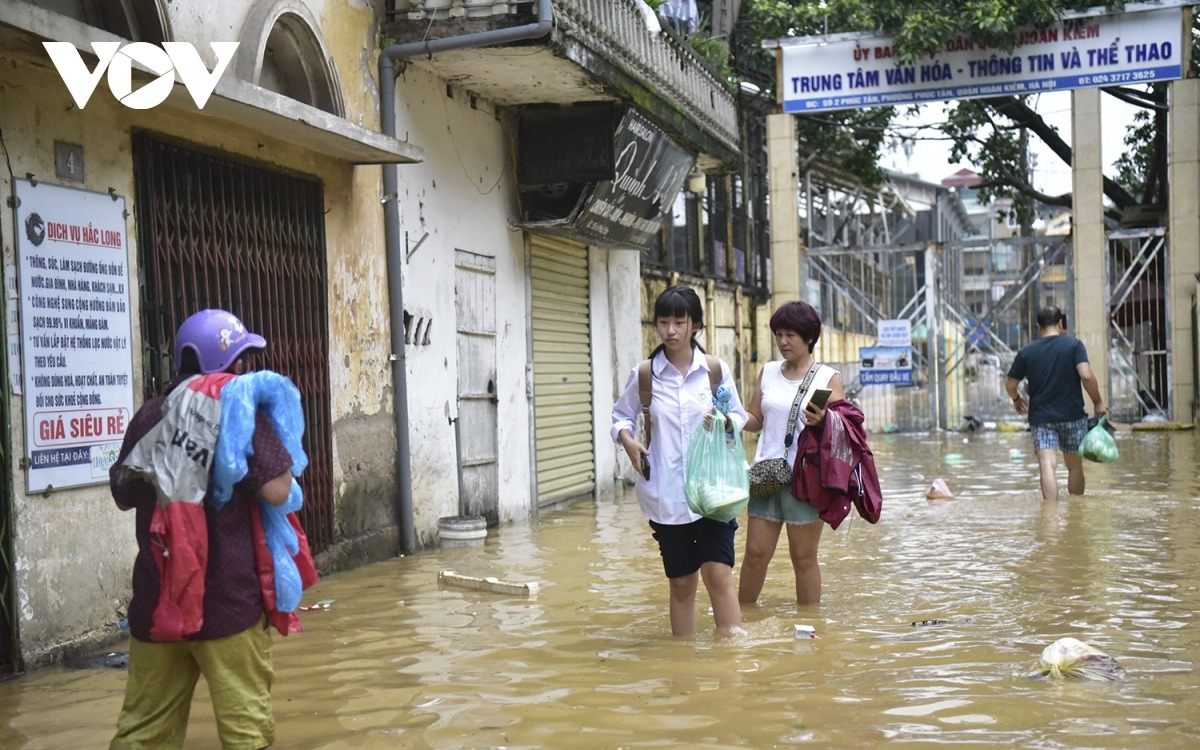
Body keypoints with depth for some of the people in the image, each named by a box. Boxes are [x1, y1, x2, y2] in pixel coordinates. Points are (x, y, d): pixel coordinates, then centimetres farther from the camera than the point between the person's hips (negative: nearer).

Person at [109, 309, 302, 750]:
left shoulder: (149, 415, 8)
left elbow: (123, 495, 18)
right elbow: (276, 491, -13)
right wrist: (276, 446, 2)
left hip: (157, 598, 5)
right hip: (227, 597, -5)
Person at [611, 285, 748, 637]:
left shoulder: (716, 370, 3)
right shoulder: (643, 375, 2)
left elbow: (740, 415, 11)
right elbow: (621, 414, 14)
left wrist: (725, 422, -11)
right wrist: (626, 437, -7)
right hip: (666, 495, 1)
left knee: (718, 574, -11)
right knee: (681, 582, 9)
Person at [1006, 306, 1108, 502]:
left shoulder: (1027, 351, 3)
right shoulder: (1074, 345, -3)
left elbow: (1010, 385, 7)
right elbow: (1086, 375, -16)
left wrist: (1017, 400, 27)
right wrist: (1098, 402, -3)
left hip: (1040, 417, 0)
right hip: (1072, 415, 0)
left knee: (1047, 466, -8)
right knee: (1074, 466, 14)